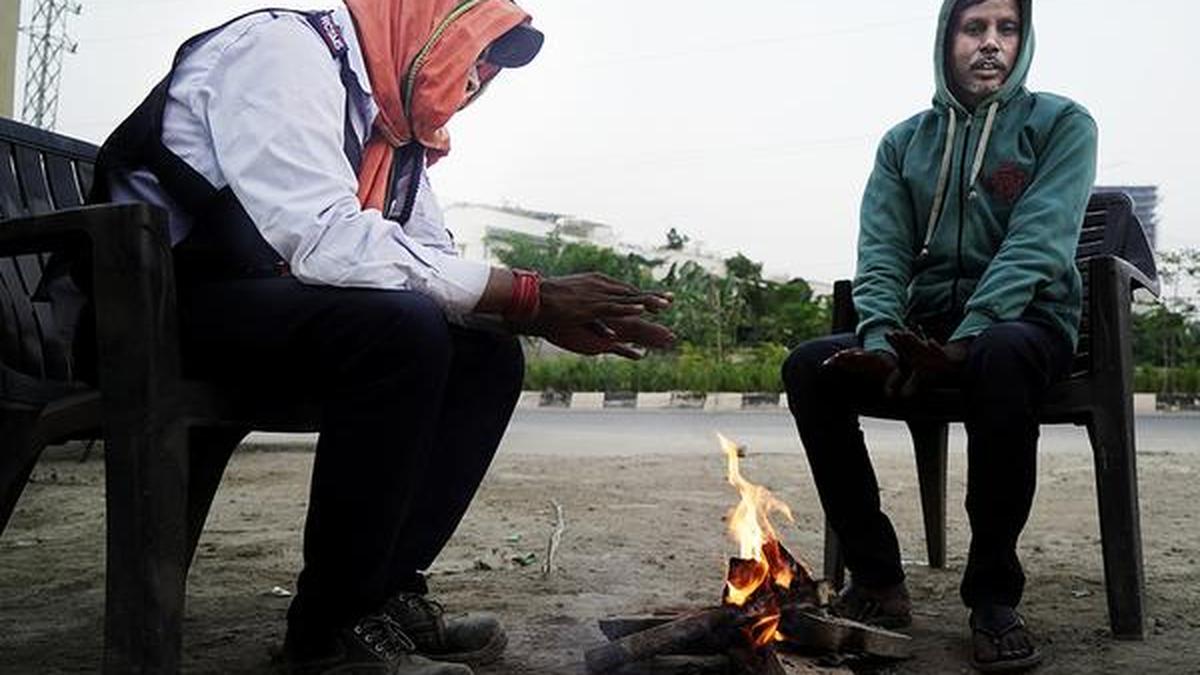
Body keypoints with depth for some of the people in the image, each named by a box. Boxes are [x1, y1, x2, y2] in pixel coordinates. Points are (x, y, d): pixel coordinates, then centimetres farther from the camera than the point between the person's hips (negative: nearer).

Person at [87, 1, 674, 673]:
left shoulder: (391, 126, 12)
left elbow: (438, 263, 8)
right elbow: (325, 240, -30)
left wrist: (552, 319, -10)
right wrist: (530, 294, -26)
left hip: (272, 305, 9)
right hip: (165, 305, -9)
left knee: (487, 356, -2)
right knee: (401, 328, -31)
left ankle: (384, 593, 0)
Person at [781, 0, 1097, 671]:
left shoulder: (1061, 124, 2)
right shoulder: (904, 142, 12)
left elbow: (1037, 245, -13)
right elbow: (881, 254, 2)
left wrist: (967, 338, -27)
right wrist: (880, 338, -18)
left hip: (1025, 320, -3)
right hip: (925, 326, 4)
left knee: (998, 356, -39)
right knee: (808, 366, -21)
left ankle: (995, 594, -24)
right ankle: (877, 578, -14)